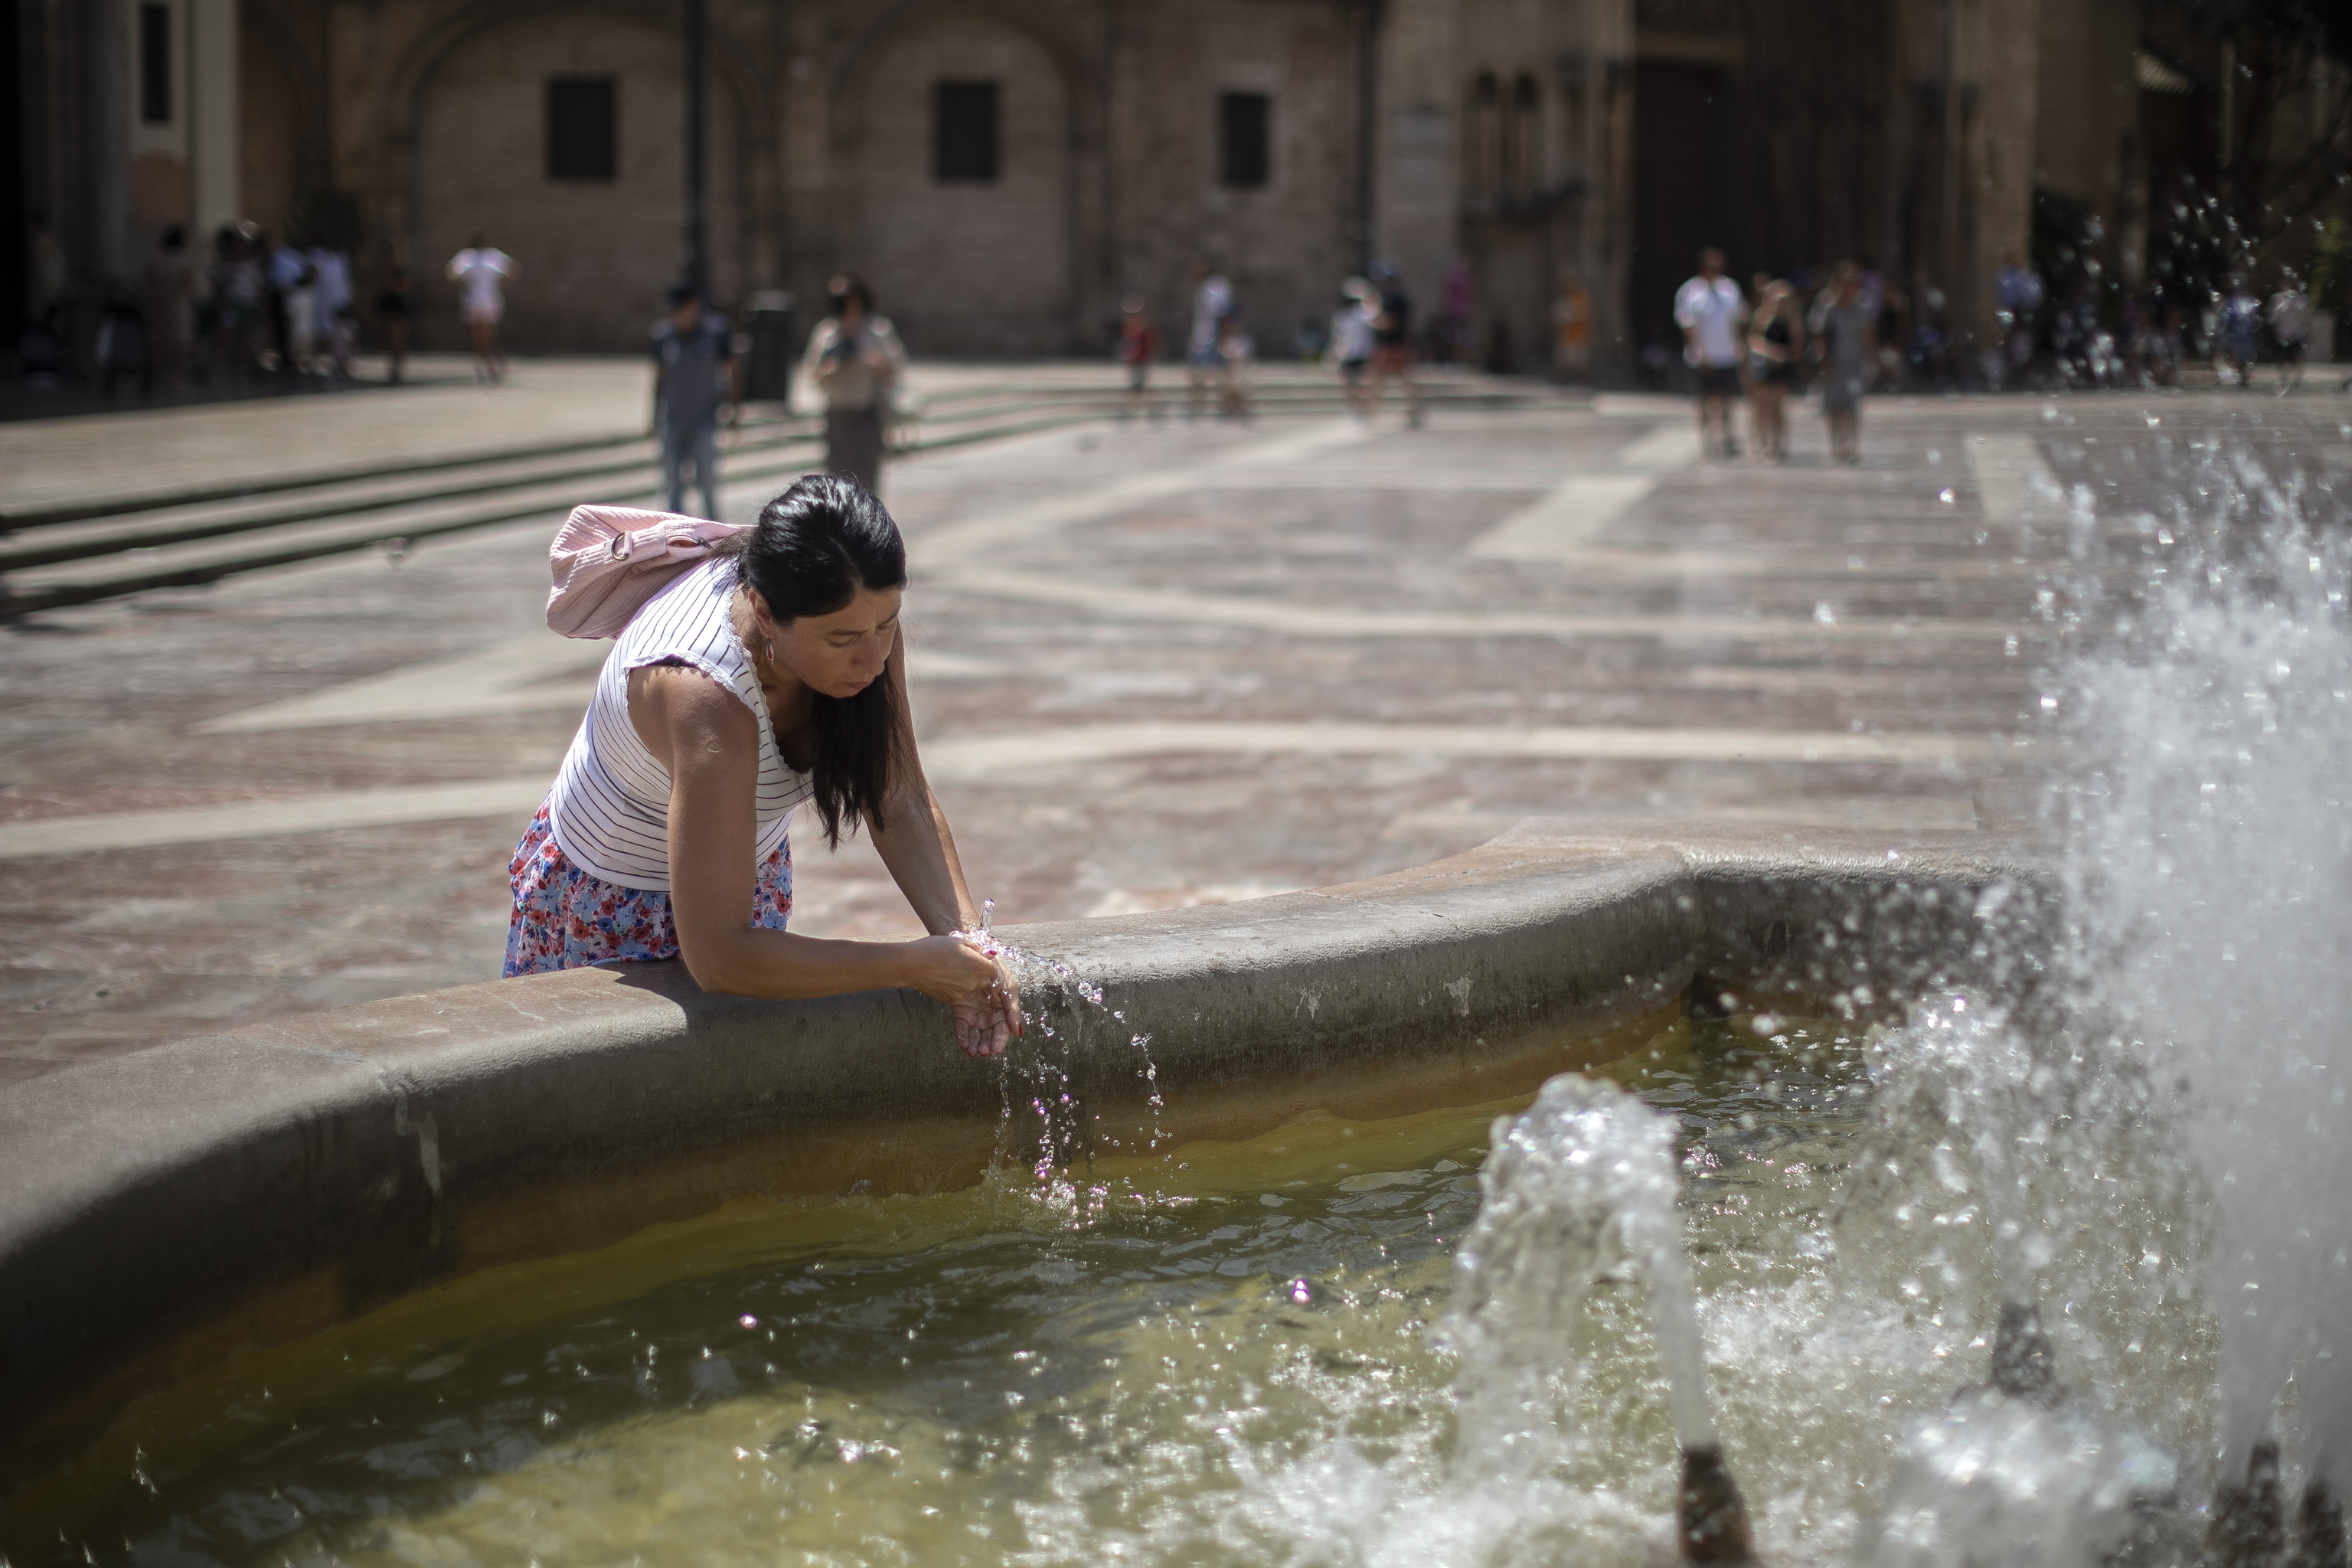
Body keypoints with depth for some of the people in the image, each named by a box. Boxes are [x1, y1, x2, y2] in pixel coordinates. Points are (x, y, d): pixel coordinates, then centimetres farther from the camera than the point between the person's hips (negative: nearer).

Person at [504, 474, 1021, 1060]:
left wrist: (966, 940, -28)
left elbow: (903, 805, -13)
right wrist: (914, 966, -40)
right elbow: (718, 959, -43)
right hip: (606, 917, -6)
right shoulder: (705, 697, -41)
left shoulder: (859, 615, -22)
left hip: (751, 877, 6)